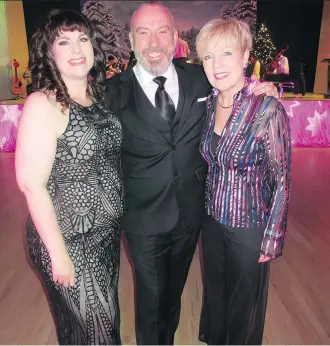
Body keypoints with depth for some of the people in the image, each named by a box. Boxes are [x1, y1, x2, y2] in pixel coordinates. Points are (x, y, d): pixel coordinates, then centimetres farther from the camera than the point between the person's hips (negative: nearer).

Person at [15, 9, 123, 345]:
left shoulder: (99, 96, 3)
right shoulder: (43, 104, -17)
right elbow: (32, 184, -19)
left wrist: (116, 219, 7)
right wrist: (58, 253, -17)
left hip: (107, 231, 6)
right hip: (71, 239, -6)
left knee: (107, 315, 26)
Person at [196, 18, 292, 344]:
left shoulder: (268, 109, -21)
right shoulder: (209, 102, -3)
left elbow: (281, 181, -15)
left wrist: (272, 241, -11)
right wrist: (206, 211, 9)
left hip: (249, 227, -5)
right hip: (212, 220, 6)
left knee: (243, 303, 19)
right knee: (213, 292, 27)